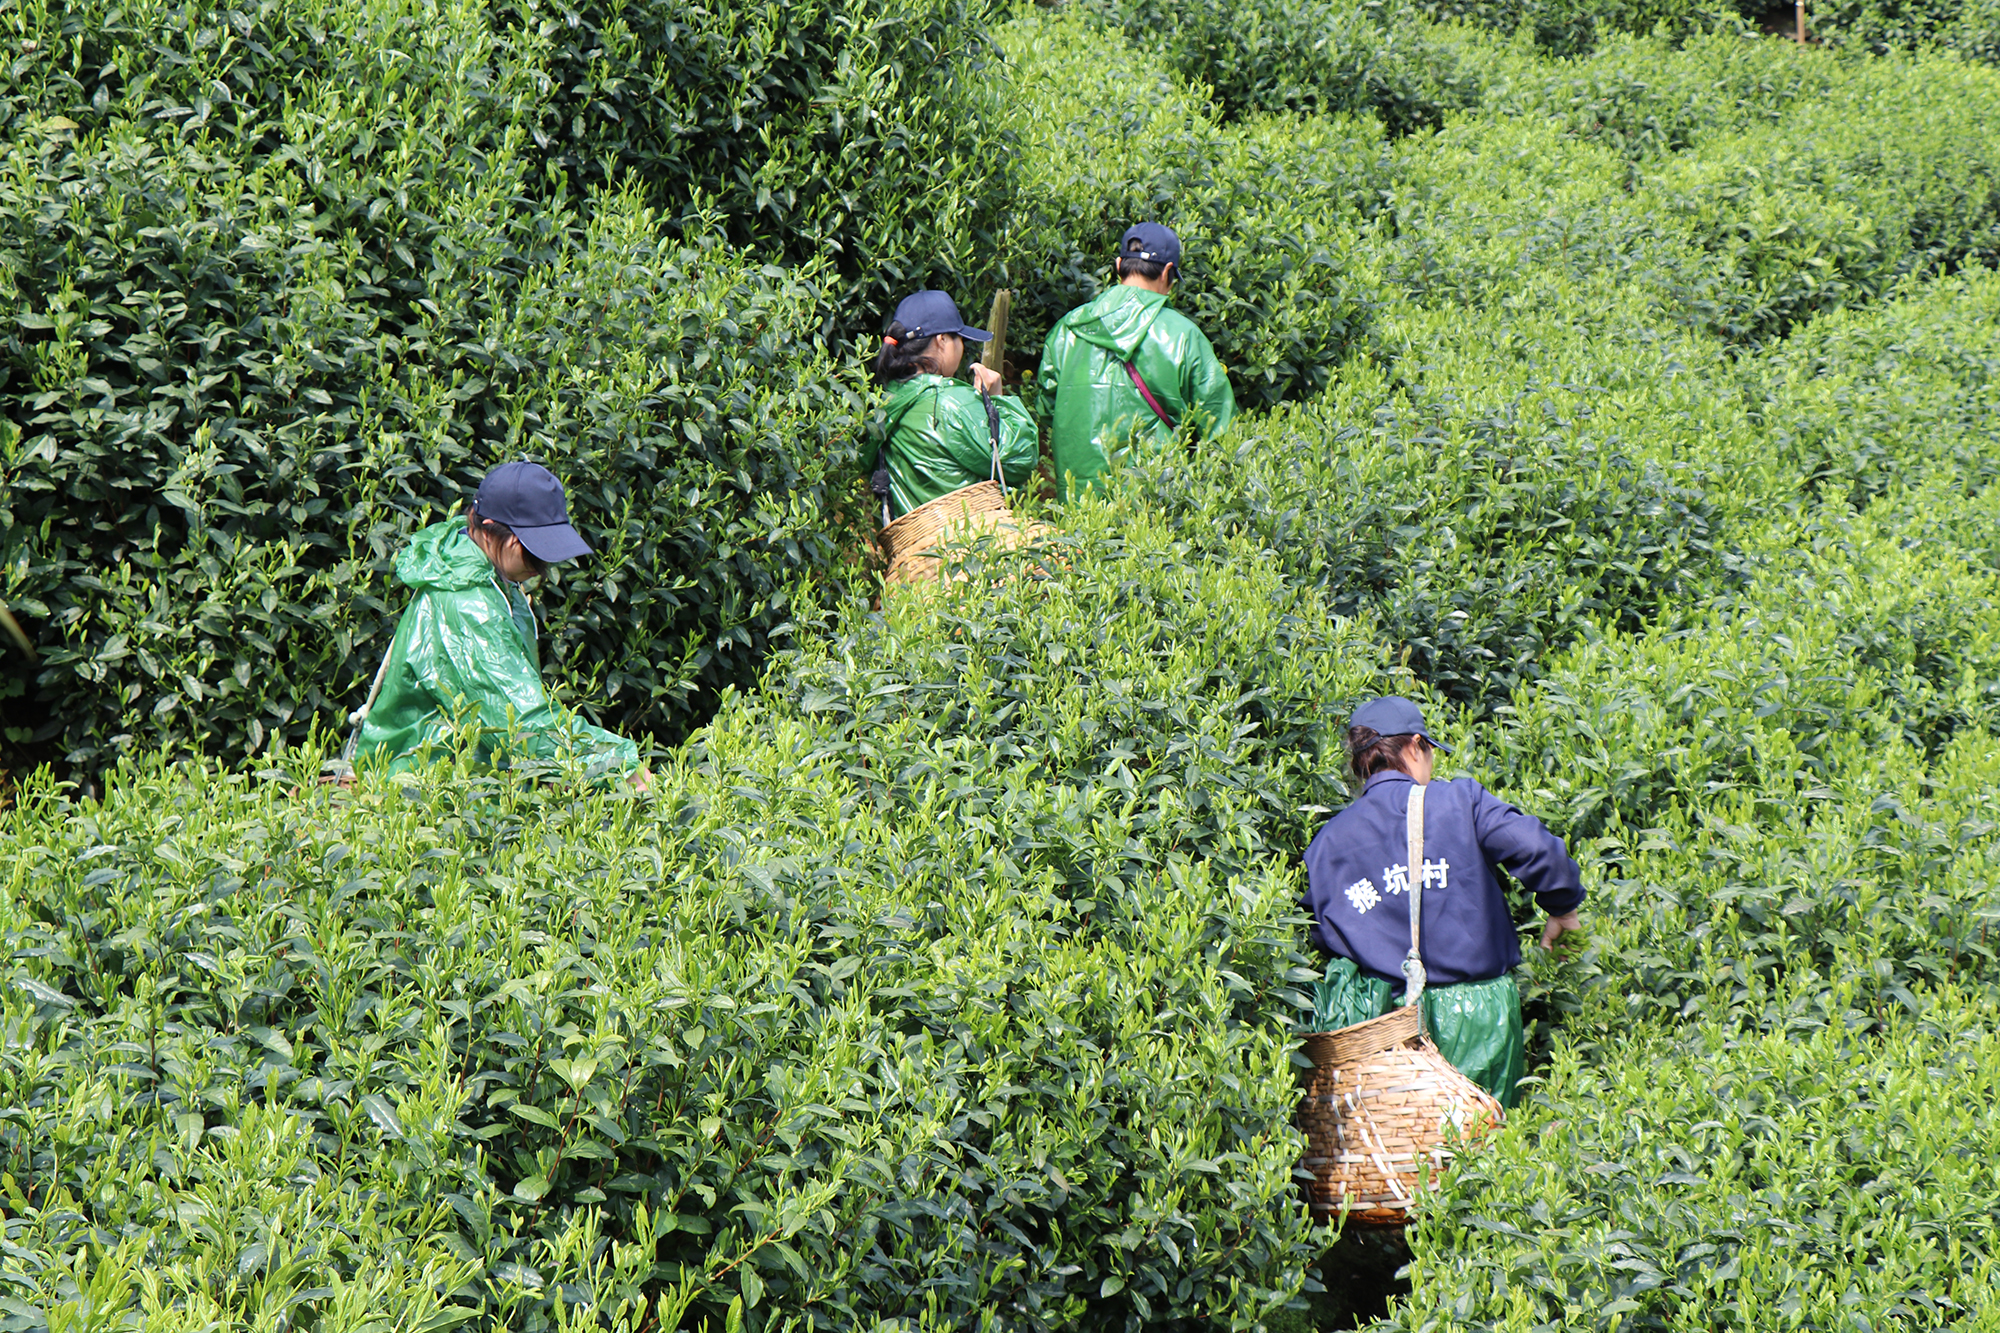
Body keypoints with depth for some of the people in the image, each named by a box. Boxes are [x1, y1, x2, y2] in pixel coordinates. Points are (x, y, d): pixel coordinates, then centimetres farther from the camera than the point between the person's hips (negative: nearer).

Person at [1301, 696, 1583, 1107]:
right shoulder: (1460, 801, -3)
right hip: (1479, 1009, -2)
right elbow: (1536, 849, -11)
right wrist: (1563, 909, 6)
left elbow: (1322, 936, 7)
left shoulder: (1326, 843, 6)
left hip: (1382, 1012, 2)